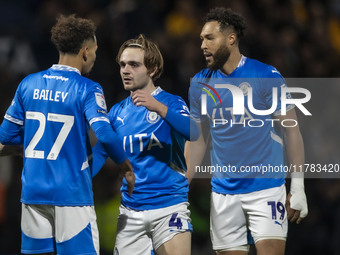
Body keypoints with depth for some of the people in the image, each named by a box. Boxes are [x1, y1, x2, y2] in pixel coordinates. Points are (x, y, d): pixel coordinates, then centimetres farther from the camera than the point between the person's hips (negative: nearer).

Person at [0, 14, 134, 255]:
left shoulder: (28, 84, 6)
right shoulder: (87, 90, -9)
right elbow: (104, 134, -20)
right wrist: (126, 166, -5)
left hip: (34, 191, 5)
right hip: (72, 194, -5)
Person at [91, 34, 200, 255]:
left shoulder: (171, 103, -2)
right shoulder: (118, 112, 12)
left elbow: (193, 132, -21)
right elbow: (99, 153, 11)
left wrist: (158, 108, -34)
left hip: (169, 206, -4)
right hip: (130, 210, 4)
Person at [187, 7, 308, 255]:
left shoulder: (267, 77, -7)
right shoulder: (200, 84, 5)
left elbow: (291, 131, -4)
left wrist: (298, 187, -8)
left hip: (266, 189, -4)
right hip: (223, 194, 4)